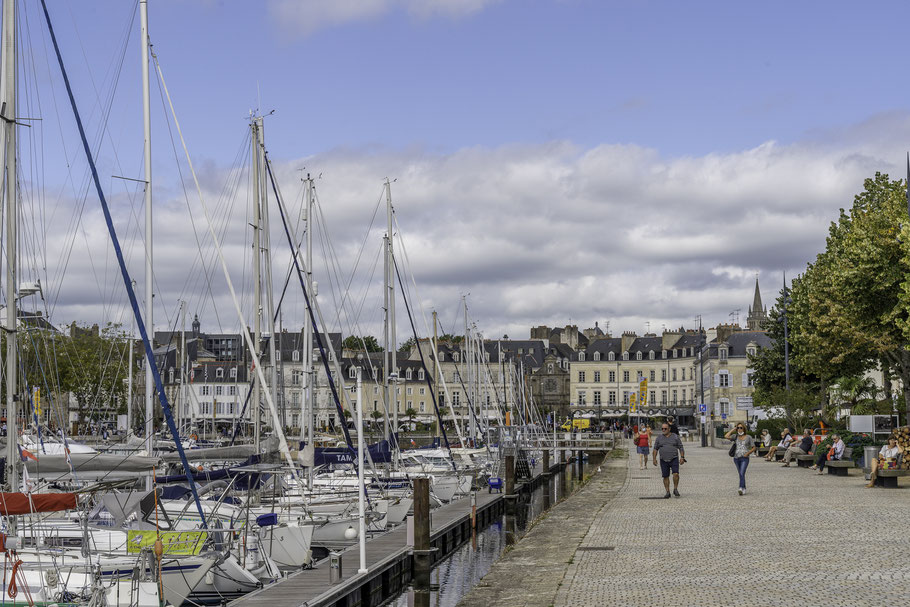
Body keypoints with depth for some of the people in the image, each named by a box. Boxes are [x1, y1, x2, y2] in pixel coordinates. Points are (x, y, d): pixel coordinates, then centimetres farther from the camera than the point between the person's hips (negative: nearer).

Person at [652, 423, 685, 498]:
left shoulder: (675, 437, 4)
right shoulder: (659, 438, 7)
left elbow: (681, 448, 5)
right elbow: (655, 449, 10)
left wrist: (682, 457, -4)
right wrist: (654, 459, 1)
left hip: (674, 459, -2)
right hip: (664, 461, 2)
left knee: (676, 474, -17)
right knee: (665, 477, 2)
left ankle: (675, 490, -1)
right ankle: (668, 493, 10)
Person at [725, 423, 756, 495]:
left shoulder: (748, 437, 1)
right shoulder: (735, 436, 5)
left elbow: (753, 448, 5)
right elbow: (726, 436, -12)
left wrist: (748, 453, -11)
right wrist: (733, 429, -4)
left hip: (744, 458, -4)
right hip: (736, 458, 4)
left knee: (742, 473, -19)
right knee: (741, 474, 13)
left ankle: (741, 488, -30)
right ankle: (744, 489, 24)